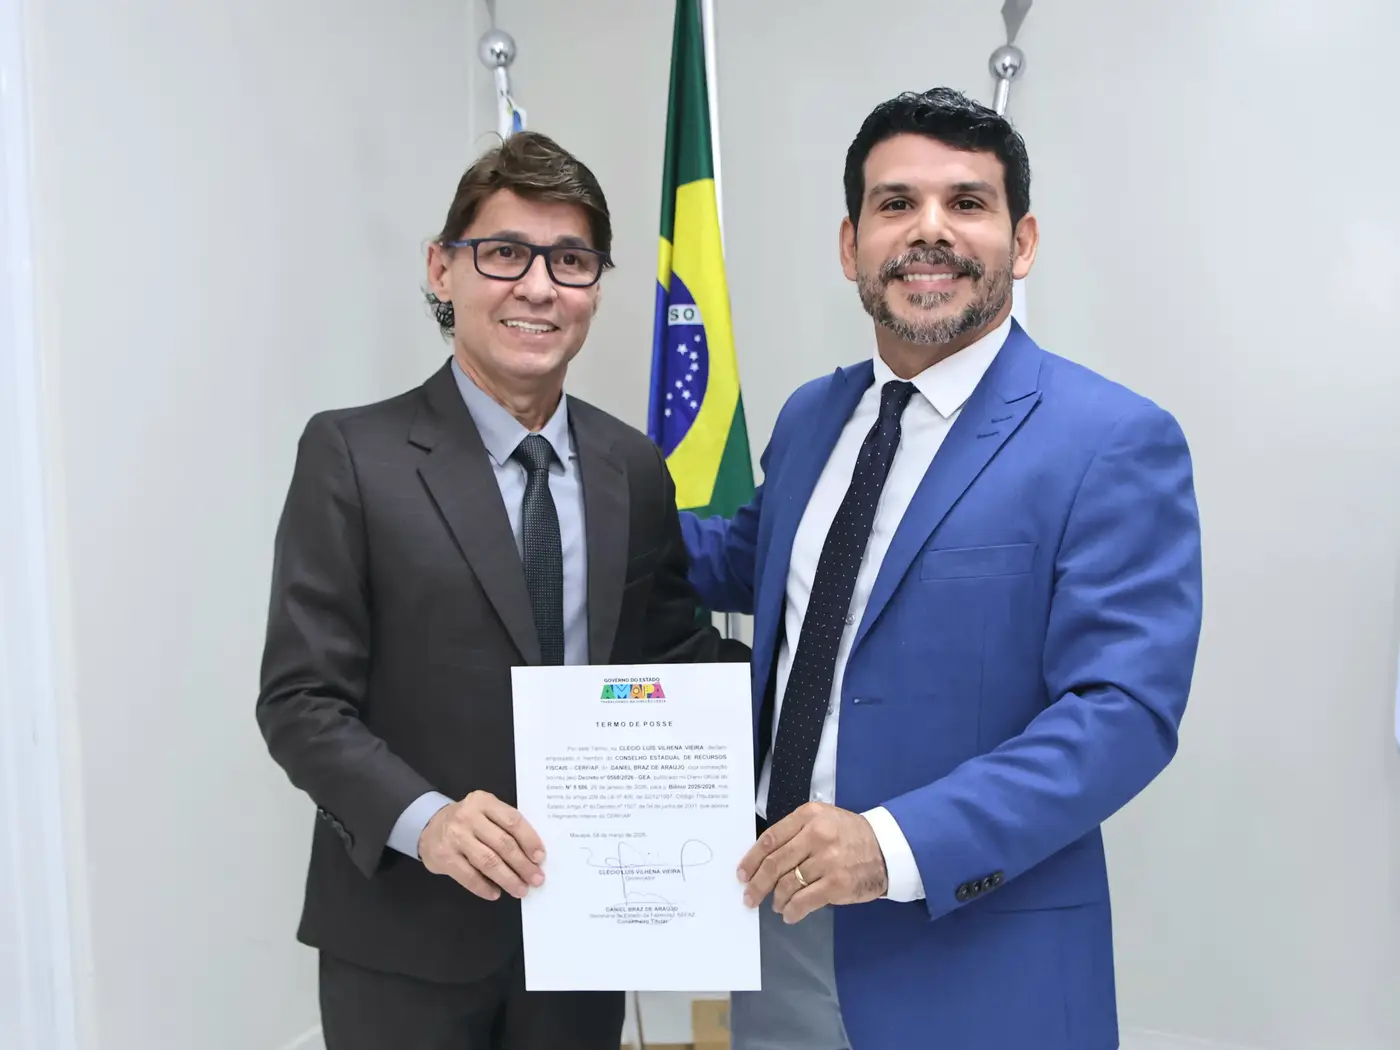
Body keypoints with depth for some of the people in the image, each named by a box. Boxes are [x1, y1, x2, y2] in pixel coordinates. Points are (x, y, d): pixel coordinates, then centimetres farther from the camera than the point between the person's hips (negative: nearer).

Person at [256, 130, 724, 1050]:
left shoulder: (637, 468, 3)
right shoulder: (352, 455, -9)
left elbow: (674, 662, 9)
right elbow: (302, 699, -11)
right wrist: (424, 819, -24)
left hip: (587, 925, 4)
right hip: (408, 937, -3)